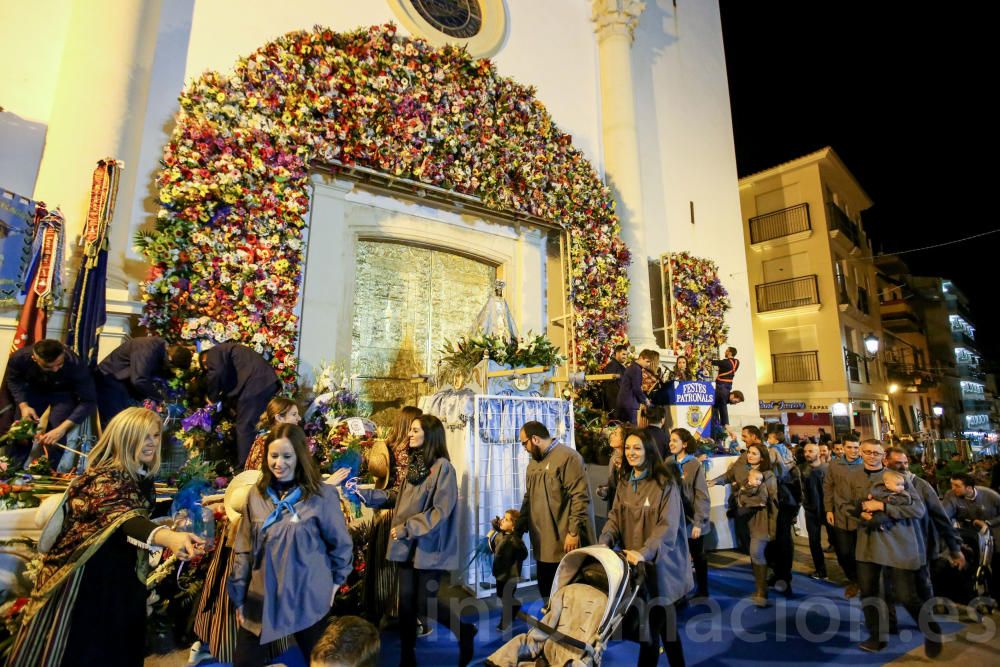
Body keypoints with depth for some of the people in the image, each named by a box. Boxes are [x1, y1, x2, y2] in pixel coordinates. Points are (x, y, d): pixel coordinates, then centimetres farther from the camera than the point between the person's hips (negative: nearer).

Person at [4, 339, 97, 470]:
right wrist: (23, 405, -22)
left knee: (56, 430, -17)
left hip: (64, 393, -3)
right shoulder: (19, 357, -31)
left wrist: (63, 428, -42)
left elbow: (88, 402, -33)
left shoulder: (75, 365, -38)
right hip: (34, 389, 3)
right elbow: (14, 380, -7)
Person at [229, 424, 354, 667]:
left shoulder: (322, 495, -15)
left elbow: (341, 544, -5)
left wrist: (335, 581, 4)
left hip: (308, 598, -3)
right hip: (262, 598, 3)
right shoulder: (256, 494, -1)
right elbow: (243, 549, 6)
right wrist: (239, 596, 8)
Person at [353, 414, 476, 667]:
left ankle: (465, 630, 26)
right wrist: (363, 493, 4)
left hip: (429, 547, -7)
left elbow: (440, 511, -20)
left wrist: (405, 528, -18)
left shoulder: (443, 467, -18)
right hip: (408, 545, 7)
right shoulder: (413, 464, 7)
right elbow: (398, 496, 11)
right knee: (406, 600, 14)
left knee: (425, 602, 1)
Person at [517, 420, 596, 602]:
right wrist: (519, 529, 17)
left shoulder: (568, 457, -15)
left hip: (565, 541, -8)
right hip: (542, 542, 8)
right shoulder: (533, 462, 14)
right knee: (545, 587, 17)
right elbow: (529, 499, 19)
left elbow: (580, 497, -20)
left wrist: (574, 532, -20)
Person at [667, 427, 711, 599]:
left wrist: (698, 522, -15)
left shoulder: (695, 465, -11)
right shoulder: (669, 462, 1)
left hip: (692, 519, -3)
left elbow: (701, 496, -12)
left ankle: (702, 589, 32)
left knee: (697, 556, 15)